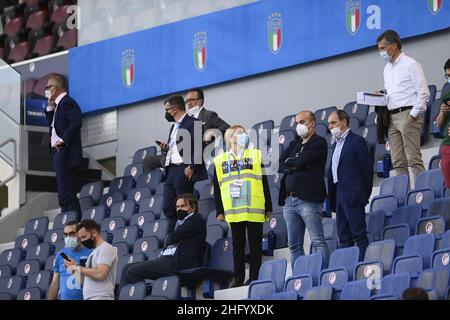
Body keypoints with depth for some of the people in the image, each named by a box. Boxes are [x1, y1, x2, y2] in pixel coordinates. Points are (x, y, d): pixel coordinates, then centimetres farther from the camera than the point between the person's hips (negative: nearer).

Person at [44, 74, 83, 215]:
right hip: (60, 154, 11)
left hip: (65, 154, -11)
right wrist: (50, 106, 14)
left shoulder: (67, 103, -12)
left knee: (67, 194, -13)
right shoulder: (59, 104, 19)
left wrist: (63, 140, -23)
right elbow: (52, 123, 23)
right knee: (65, 194, 12)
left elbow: (76, 123, -24)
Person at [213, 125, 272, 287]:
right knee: (237, 246, 6)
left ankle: (254, 278, 4)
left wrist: (268, 207, 1)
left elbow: (264, 183, 5)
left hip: (255, 210, -1)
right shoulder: (220, 161, 10)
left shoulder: (256, 155, 7)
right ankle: (238, 279, 11)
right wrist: (219, 211, 5)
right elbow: (217, 188, 10)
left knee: (255, 245, 0)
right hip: (233, 212, 1)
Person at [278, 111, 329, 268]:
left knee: (318, 242, -10)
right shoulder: (294, 144, 22)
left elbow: (302, 160, -13)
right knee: (294, 246, 5)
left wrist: (289, 162, 5)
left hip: (308, 200, -7)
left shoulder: (319, 143, 0)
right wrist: (295, 166, -6)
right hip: (289, 200, 7)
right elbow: (280, 165, 10)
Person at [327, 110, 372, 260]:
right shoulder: (337, 144, 19)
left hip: (353, 197, -9)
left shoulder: (357, 141, -6)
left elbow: (367, 168, -9)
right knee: (343, 238, 8)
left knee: (359, 235, -9)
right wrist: (332, 197, 13)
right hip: (339, 196, 9)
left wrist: (365, 194, -9)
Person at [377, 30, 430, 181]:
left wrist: (413, 115, -14)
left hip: (407, 114, -8)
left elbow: (423, 92, -9)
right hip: (392, 116, 8)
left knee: (414, 159, -13)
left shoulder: (410, 65, -4)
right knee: (398, 162, 2)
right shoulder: (387, 68, 21)